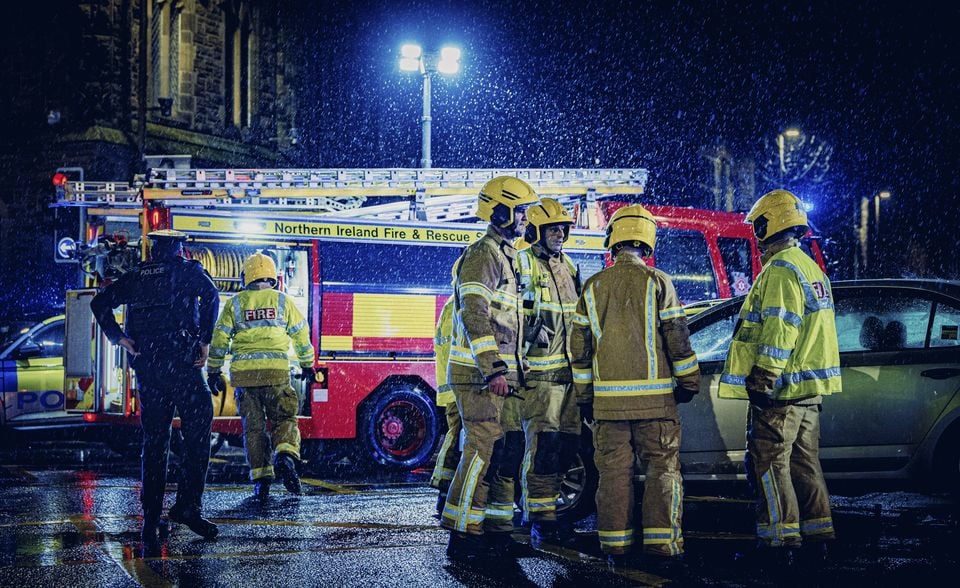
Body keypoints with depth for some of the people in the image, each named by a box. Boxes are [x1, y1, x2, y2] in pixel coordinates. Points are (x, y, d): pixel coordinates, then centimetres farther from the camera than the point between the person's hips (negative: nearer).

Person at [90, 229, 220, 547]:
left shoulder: (135, 276, 17)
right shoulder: (189, 271, 5)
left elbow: (100, 302, 9)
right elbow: (210, 295, -13)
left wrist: (117, 336, 5)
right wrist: (204, 340, -9)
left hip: (145, 365, 5)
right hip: (180, 362, -5)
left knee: (153, 441, 9)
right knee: (197, 433, -1)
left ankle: (151, 518, 7)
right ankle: (187, 504, -10)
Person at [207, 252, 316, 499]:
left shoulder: (235, 303, 7)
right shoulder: (283, 301, 7)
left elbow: (219, 339, 4)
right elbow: (301, 335, 13)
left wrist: (213, 371, 13)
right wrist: (307, 365, 27)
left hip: (243, 374, 1)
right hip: (276, 372, -1)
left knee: (253, 426, 8)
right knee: (284, 419, 10)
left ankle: (260, 478, 3)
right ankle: (285, 457, -19)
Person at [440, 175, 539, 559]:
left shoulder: (507, 257, 20)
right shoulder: (482, 255, -11)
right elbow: (474, 314, -21)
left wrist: (512, 372, 25)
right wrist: (493, 369, -27)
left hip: (501, 373, 10)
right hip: (479, 373, -10)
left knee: (509, 451, 10)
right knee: (483, 450, -12)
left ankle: (497, 530, 16)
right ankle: (462, 536, -10)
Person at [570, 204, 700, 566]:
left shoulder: (593, 287, 6)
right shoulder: (657, 282, -4)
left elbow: (579, 347, 9)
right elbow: (677, 338, -4)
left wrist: (584, 396, 17)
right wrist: (689, 382, 7)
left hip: (608, 397, 3)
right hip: (654, 395, -3)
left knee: (614, 472, 6)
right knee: (662, 469, 3)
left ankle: (616, 547, 7)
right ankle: (661, 544, 0)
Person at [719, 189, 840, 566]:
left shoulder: (780, 271, -15)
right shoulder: (811, 269, 18)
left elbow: (778, 331, -23)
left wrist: (761, 379, -23)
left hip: (780, 391, -10)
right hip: (810, 388, 10)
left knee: (768, 464, -5)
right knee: (804, 462, 14)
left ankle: (781, 540, -7)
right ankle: (818, 535, 16)